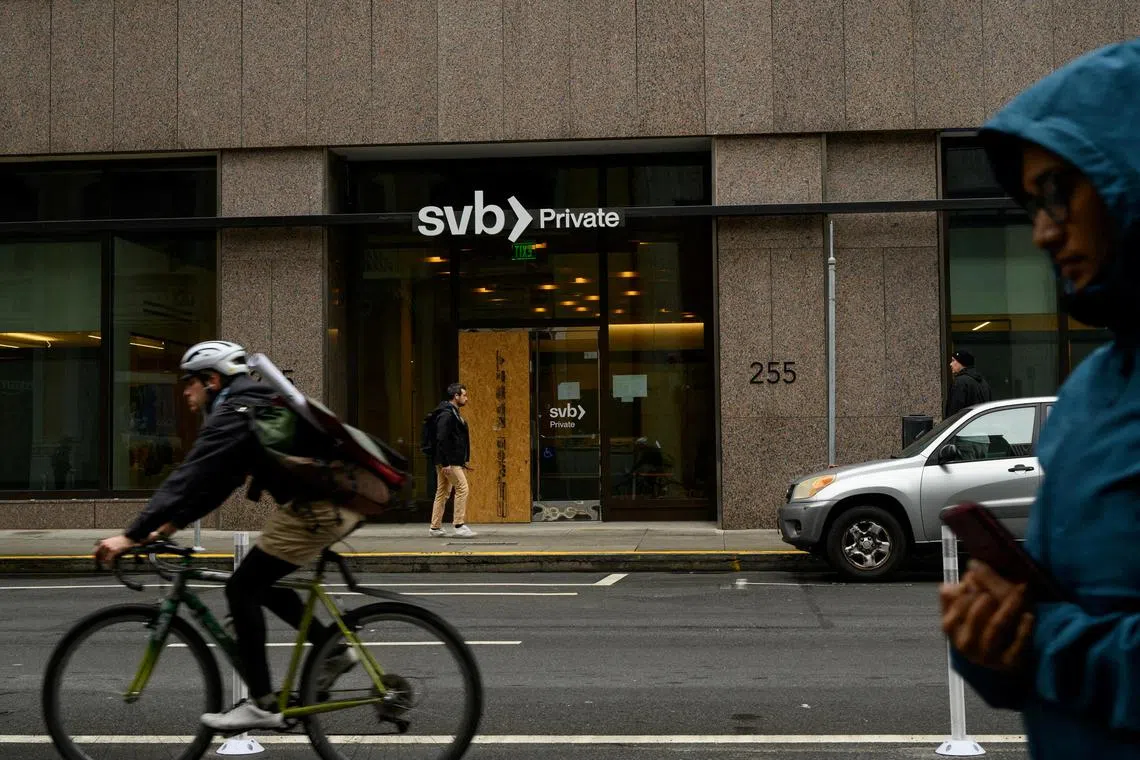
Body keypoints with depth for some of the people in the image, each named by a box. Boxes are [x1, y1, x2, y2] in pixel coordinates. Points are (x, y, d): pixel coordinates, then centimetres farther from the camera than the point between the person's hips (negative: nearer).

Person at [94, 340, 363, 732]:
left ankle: (262, 705, 0)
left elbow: (190, 478, -16)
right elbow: (211, 480, 25)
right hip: (345, 497, 10)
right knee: (262, 580, 21)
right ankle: (334, 648, 21)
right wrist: (171, 523, 19)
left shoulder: (233, 413, -8)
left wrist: (132, 535, -16)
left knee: (242, 587, -2)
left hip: (320, 505, -10)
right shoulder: (254, 403, 23)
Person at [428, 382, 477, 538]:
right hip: (448, 462, -11)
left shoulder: (454, 413, 19)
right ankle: (459, 525, -10)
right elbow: (441, 439, -22)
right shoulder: (446, 414, -14)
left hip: (453, 461, 11)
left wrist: (464, 460, 22)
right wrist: (446, 463, -25)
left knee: (442, 492, 11)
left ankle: (435, 528, 15)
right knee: (462, 488, -11)